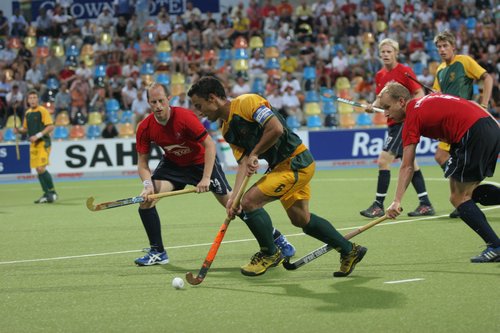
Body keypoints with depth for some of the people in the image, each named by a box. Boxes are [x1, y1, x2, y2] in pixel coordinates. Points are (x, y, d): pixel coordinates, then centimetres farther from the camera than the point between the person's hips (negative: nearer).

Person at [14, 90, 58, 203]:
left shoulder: (43, 111, -8)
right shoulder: (27, 113, 14)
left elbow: (51, 127, -14)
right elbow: (26, 128, 23)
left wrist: (38, 136, -19)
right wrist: (18, 130, 1)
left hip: (43, 143, -7)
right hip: (33, 144, 7)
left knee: (41, 168, -17)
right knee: (38, 170, 6)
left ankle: (53, 192, -4)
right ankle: (47, 194, 13)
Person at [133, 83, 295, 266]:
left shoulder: (185, 117, -30)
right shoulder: (145, 128, -18)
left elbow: (209, 144, -25)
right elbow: (142, 162, -9)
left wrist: (206, 178, -31)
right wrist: (148, 185, -29)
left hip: (201, 161, -4)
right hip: (172, 164, 4)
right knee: (146, 200, -16)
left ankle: (276, 238, 8)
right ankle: (158, 252, -2)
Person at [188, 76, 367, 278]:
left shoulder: (246, 102, -17)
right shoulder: (227, 131, 10)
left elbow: (276, 128, -27)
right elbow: (244, 163, 4)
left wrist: (254, 154, -15)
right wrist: (234, 196, -10)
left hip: (296, 161, -10)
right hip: (280, 166, 10)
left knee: (250, 200, -16)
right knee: (301, 219, 18)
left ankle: (269, 253, 4)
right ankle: (349, 251, 32)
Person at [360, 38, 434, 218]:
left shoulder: (404, 71, -11)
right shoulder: (380, 75, 11)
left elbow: (420, 94, -11)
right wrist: (373, 106, -1)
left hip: (404, 121, -9)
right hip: (392, 123, 9)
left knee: (383, 161, -13)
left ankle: (378, 205, -7)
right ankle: (425, 204, 17)